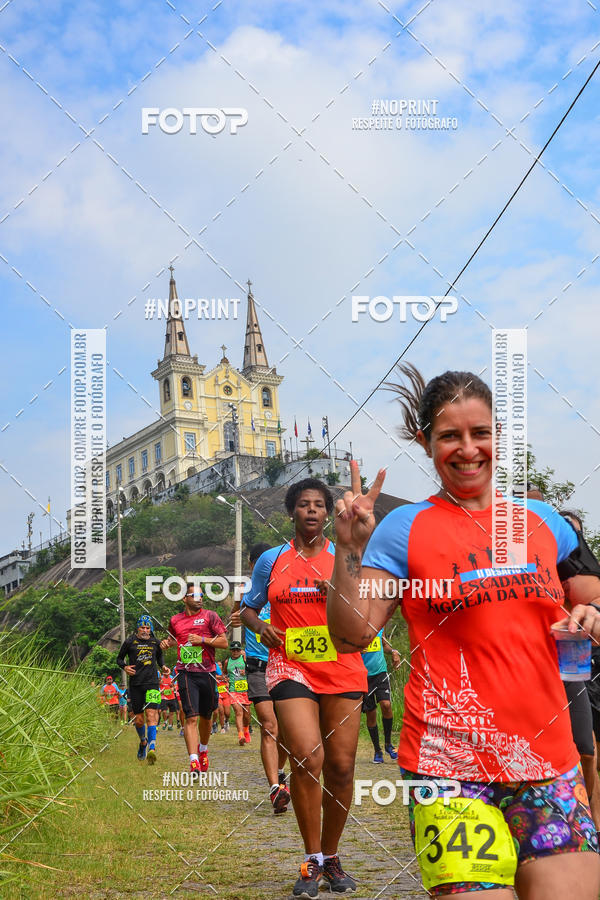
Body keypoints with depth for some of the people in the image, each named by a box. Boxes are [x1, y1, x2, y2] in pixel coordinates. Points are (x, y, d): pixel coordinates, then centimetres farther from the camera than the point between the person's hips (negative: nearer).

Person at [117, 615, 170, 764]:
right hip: (135, 684, 0)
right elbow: (119, 658, 11)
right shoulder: (130, 642, 1)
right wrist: (125, 667, -8)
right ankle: (143, 742, 36)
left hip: (152, 683, 0)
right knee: (139, 720, 6)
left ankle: (151, 749, -26)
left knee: (151, 715, -17)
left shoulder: (155, 643, 7)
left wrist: (163, 666, 8)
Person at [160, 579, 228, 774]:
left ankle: (203, 750, 40)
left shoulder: (210, 616, 3)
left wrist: (202, 639, -12)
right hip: (186, 674, 0)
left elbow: (224, 642, 0)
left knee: (206, 716, 14)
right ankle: (194, 761, -20)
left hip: (206, 673, 0)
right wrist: (167, 642, 9)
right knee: (191, 717, -13)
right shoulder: (175, 621, 11)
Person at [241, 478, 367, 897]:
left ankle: (331, 856, 18)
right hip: (291, 667, -1)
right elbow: (248, 607, 18)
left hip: (341, 669, 1)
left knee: (341, 766, 0)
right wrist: (261, 626, -4)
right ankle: (312, 860, -6)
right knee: (307, 757, -18)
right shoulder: (271, 560, 8)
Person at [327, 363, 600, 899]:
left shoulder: (541, 521, 12)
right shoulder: (404, 529, 2)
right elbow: (350, 638, -3)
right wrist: (349, 549, -14)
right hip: (452, 764, -4)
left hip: (550, 762, 4)